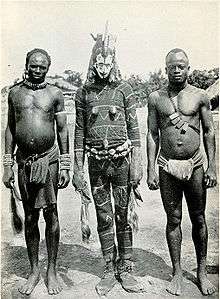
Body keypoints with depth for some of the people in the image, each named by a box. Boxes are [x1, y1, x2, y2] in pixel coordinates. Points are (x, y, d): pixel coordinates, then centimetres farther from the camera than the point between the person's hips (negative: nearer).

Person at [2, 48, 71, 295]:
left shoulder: (55, 94, 4)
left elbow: (62, 130, 4)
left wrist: (65, 166, 0)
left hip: (48, 159, -2)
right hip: (24, 161, 2)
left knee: (50, 215, 4)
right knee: (29, 217, 9)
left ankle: (51, 271, 19)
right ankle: (34, 271, 24)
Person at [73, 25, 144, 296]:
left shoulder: (124, 89, 2)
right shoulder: (84, 93, 5)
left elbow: (134, 129, 1)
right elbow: (79, 132, 7)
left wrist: (136, 164, -5)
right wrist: (77, 168, 3)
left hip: (121, 160, -1)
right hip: (96, 163, 2)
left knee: (123, 216, 7)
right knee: (103, 218, 10)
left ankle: (125, 269, 23)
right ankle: (109, 270, 25)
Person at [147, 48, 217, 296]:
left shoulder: (199, 96, 2)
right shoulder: (156, 97, 3)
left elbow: (209, 132, 5)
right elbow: (152, 134, 3)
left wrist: (211, 166, -2)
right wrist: (151, 169, -2)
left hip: (195, 166, 0)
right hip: (167, 167, 0)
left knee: (198, 219, 10)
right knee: (173, 219, 7)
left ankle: (202, 272, 27)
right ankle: (177, 272, 23)